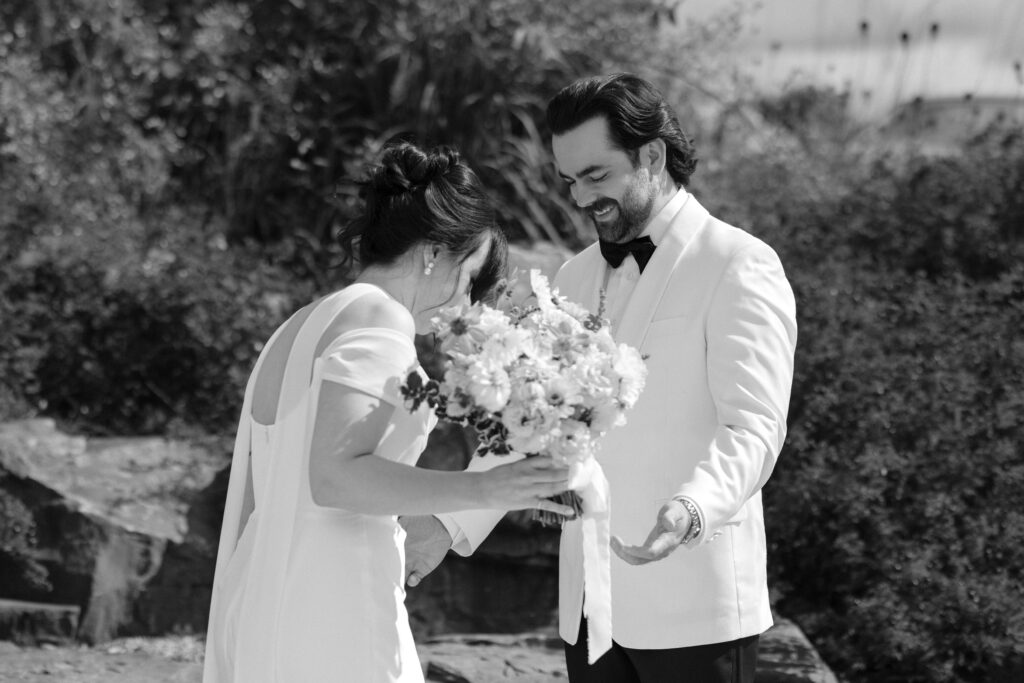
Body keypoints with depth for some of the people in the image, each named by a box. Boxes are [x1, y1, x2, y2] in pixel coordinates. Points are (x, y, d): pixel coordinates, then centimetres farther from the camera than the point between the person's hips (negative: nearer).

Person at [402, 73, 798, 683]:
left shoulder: (740, 267, -6)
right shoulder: (577, 278, 16)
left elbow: (752, 427, -16)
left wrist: (691, 509, -35)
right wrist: (452, 524, 4)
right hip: (590, 607, 6)